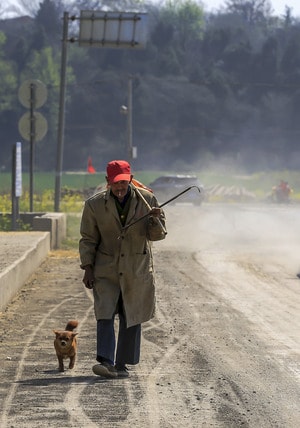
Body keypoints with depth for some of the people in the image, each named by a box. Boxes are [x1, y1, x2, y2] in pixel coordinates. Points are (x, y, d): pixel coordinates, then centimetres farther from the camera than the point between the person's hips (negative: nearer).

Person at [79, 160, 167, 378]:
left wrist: (156, 220, -23)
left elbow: (158, 235, -1)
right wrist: (88, 268, -3)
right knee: (105, 316, -13)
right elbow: (88, 239, 4)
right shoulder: (95, 204, -3)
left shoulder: (147, 200, -3)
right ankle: (106, 362, -18)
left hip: (137, 271, 1)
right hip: (106, 270, -1)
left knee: (131, 319, 5)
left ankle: (121, 365, 14)